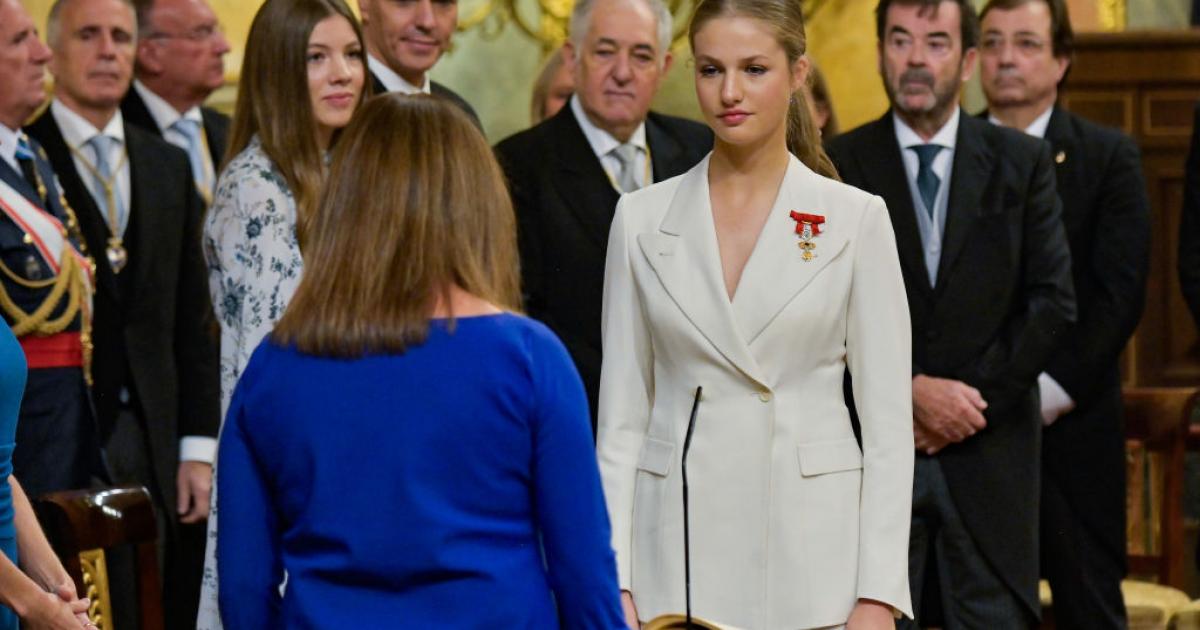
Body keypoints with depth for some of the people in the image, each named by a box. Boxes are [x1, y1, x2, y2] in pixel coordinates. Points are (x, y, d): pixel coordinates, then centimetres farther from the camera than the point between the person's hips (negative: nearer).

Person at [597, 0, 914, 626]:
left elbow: (887, 419, -1)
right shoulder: (643, 217, 5)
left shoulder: (854, 217, 0)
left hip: (810, 549, -1)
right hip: (679, 545, 2)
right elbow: (622, 415, 6)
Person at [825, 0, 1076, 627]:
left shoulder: (1023, 163, 6)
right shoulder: (839, 165, 2)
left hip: (990, 456, 1)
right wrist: (910, 391, -12)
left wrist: (973, 399, -7)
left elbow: (1052, 302, 2)